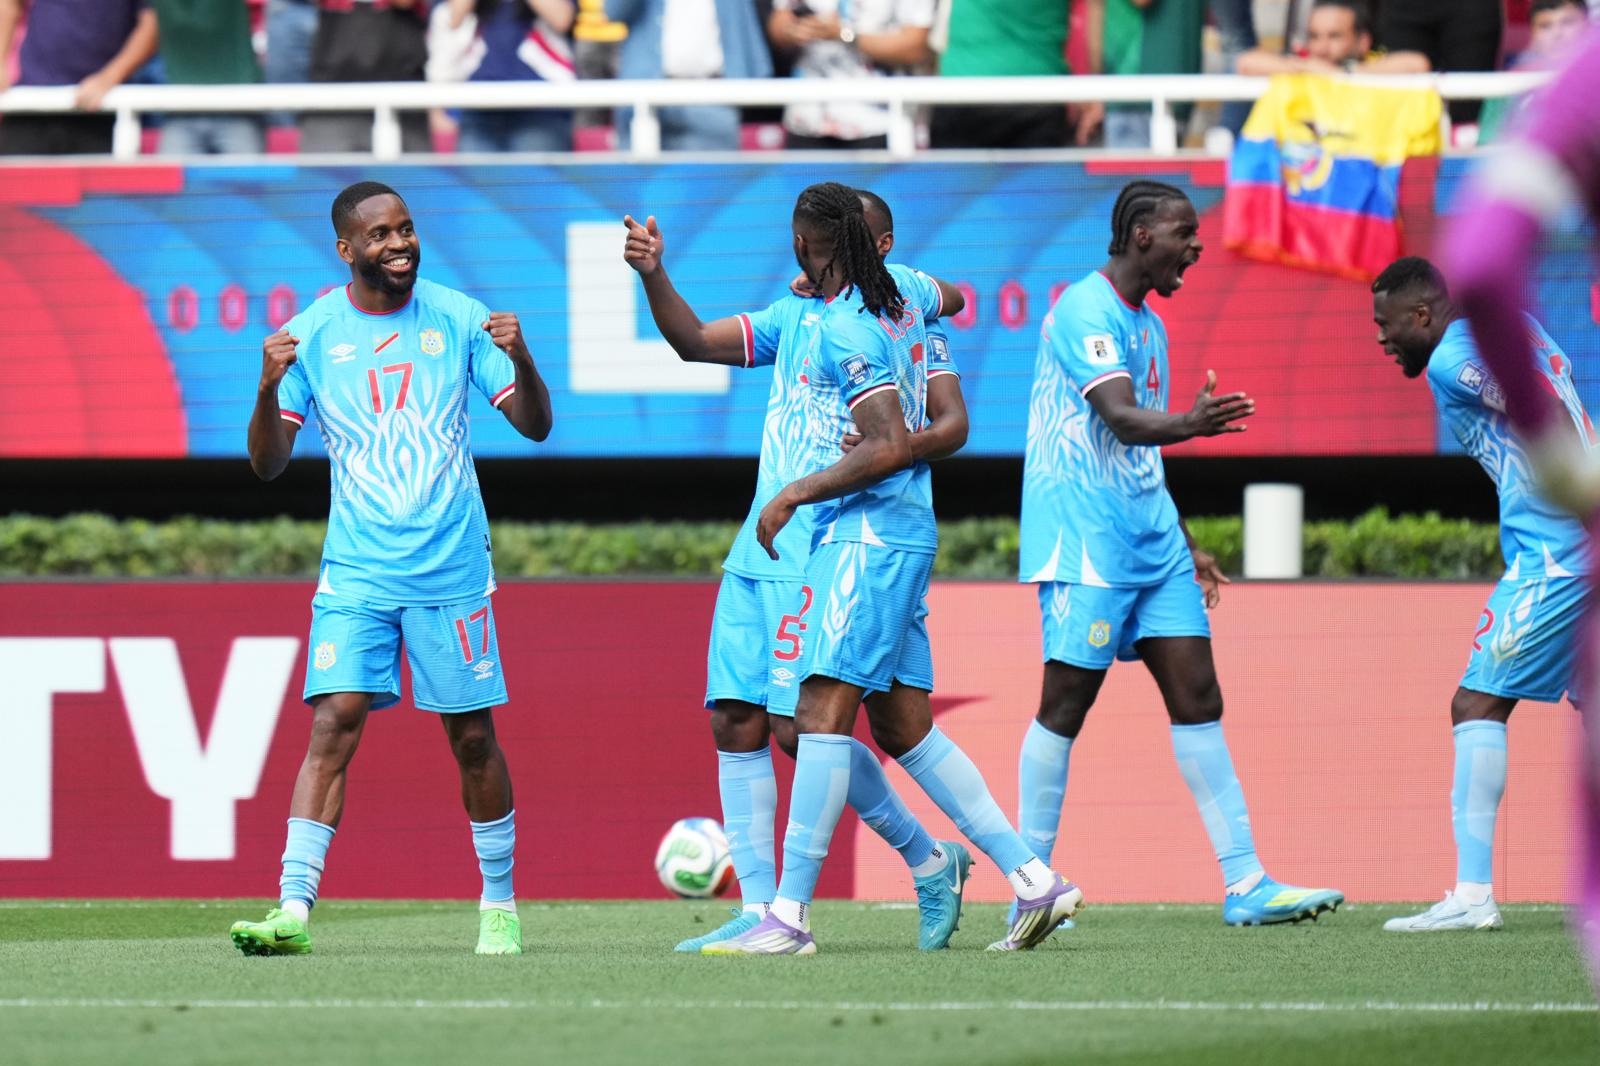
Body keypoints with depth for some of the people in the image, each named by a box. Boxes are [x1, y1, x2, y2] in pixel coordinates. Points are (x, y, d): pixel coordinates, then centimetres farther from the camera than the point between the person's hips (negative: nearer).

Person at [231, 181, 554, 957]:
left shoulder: (457, 318, 2)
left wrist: (521, 360, -16)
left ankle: (500, 902, 22)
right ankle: (292, 910, -18)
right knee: (334, 723, -14)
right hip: (356, 570, -1)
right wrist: (269, 389, -21)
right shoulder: (311, 333, 0)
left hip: (452, 567, 1)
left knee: (472, 736, 6)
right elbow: (268, 464, -2)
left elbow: (535, 427, 4)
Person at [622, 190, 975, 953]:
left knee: (799, 726, -13)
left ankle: (930, 860, 3)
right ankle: (759, 911, 3)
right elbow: (696, 341, 11)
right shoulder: (794, 317, 18)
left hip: (830, 553, -7)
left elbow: (952, 423, -7)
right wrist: (653, 276, -6)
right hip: (759, 548, 7)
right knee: (735, 723, 0)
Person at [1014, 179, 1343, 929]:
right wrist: (1188, 424, -44)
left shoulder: (1148, 326, 19)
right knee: (1068, 698, -6)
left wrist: (1185, 547, 26)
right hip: (1084, 537, -9)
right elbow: (1120, 420, -25)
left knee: (1196, 694, 3)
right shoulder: (1084, 312, -11)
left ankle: (1245, 885, 2)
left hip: (1149, 539, 9)